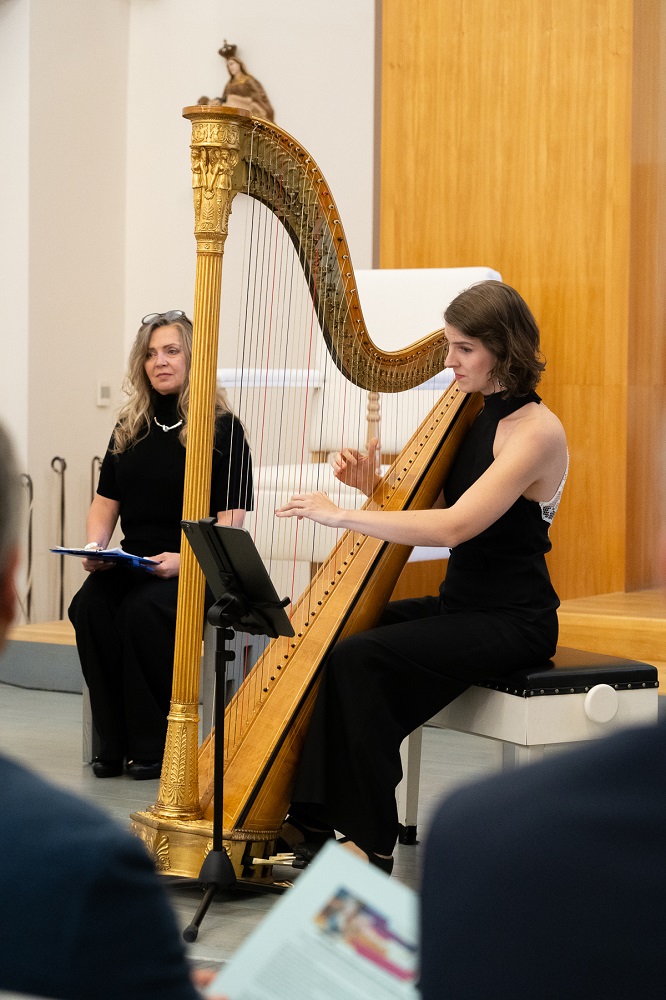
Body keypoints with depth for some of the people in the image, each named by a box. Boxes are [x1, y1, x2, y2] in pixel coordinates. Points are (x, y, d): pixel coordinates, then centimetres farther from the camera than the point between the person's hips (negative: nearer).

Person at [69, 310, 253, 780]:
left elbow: (231, 517, -8)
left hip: (197, 569, -5)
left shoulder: (223, 428, -1)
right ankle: (114, 743, -20)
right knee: (89, 605, -27)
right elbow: (106, 499, 17)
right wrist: (95, 547, -4)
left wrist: (185, 560, -22)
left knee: (143, 610, -34)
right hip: (132, 564, 5)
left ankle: (154, 745, -21)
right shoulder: (130, 428, 15)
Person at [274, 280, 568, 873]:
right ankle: (312, 819, -5)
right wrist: (373, 484, -5)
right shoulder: (471, 414, 10)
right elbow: (421, 508, 15)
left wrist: (341, 515, -26)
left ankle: (372, 842, -15)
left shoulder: (536, 431, -17)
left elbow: (453, 527, -27)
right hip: (459, 605, 9)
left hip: (513, 621, -9)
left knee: (357, 659, -24)